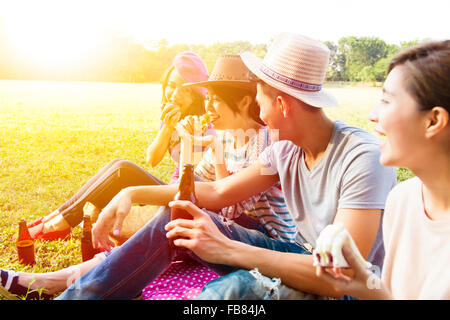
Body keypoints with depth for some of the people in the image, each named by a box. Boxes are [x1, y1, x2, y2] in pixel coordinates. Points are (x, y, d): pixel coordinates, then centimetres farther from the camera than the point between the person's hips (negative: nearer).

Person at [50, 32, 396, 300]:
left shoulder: (362, 158, -25)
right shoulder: (286, 149, -1)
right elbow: (218, 192, 3)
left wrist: (227, 250, -34)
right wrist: (134, 193, -3)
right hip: (304, 257, 7)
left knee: (240, 286, -37)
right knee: (177, 219, -5)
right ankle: (75, 293, 4)